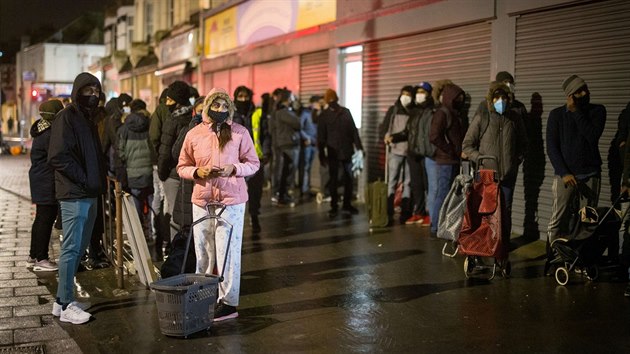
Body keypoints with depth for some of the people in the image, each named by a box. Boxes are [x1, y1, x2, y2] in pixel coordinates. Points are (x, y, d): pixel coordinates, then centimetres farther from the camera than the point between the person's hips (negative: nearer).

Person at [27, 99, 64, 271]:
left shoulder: (42, 131, 11)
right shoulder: (49, 135, -20)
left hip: (41, 181, 11)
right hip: (47, 183, -10)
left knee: (41, 218, 17)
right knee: (46, 219, -5)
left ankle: (34, 255, 27)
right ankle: (41, 259, -1)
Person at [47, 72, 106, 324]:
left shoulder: (88, 119, 18)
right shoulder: (67, 117, -9)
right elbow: (58, 156, -19)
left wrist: (99, 181, 9)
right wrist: (85, 180, -16)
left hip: (89, 194, 9)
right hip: (74, 195, -9)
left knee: (80, 247, 13)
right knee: (71, 248, -5)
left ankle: (65, 299, 22)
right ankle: (65, 305, 2)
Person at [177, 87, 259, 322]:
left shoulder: (240, 133, -1)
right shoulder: (194, 134, 4)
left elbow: (253, 164, 3)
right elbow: (182, 167, 9)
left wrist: (234, 169, -16)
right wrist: (198, 172, -12)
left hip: (231, 200, -3)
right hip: (201, 200, 3)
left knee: (228, 252, -1)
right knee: (203, 252, 10)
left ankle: (228, 302, 7)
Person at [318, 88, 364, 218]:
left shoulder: (345, 112, 4)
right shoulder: (324, 116, -1)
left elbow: (353, 130, 6)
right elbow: (321, 137, -1)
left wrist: (359, 147, 0)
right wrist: (322, 155, -5)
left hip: (347, 151, 2)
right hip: (333, 152, -2)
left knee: (348, 179, 8)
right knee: (333, 180, 1)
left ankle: (347, 205, 18)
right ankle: (334, 207, 8)